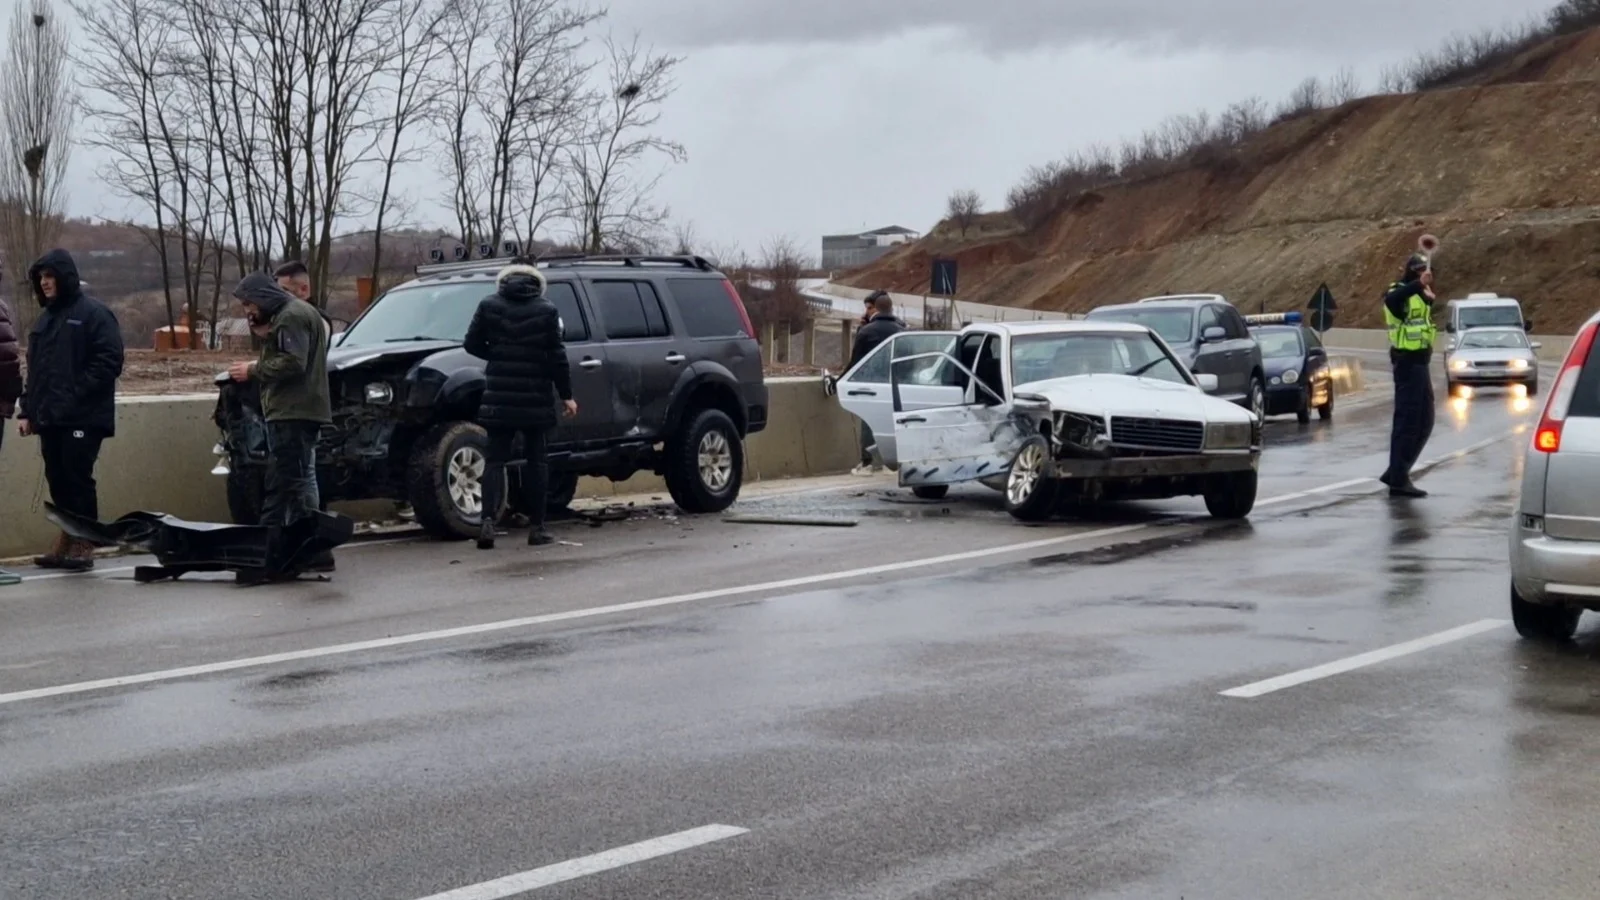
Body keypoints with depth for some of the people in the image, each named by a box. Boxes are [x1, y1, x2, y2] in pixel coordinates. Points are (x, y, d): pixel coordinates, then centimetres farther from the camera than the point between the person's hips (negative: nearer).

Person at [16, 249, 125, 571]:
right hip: (49, 418, 7)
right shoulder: (45, 319, 19)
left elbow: (109, 362, -11)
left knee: (78, 478, -7)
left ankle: (85, 544, -1)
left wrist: (76, 395, -16)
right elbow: (34, 368, 22)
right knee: (57, 480, 7)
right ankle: (67, 541, 15)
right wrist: (27, 409, 13)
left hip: (82, 417, -7)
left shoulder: (94, 313, -4)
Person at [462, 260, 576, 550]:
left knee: (495, 459, 4)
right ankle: (536, 527, 8)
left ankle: (488, 520, -13)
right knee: (536, 460, 8)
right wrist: (566, 395, 0)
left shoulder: (488, 306, 1)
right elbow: (556, 356, -5)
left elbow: (472, 344, 2)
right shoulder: (546, 309, -3)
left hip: (499, 396, 1)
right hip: (535, 397, -1)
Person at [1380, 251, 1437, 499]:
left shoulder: (1418, 295, 17)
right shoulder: (1400, 293, -14)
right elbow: (1391, 300, -37)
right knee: (1407, 422, -9)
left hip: (1419, 363, 10)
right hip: (1409, 364, -10)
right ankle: (1398, 480, -7)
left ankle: (1396, 473, 20)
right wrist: (1419, 284, -51)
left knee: (1424, 423, 14)